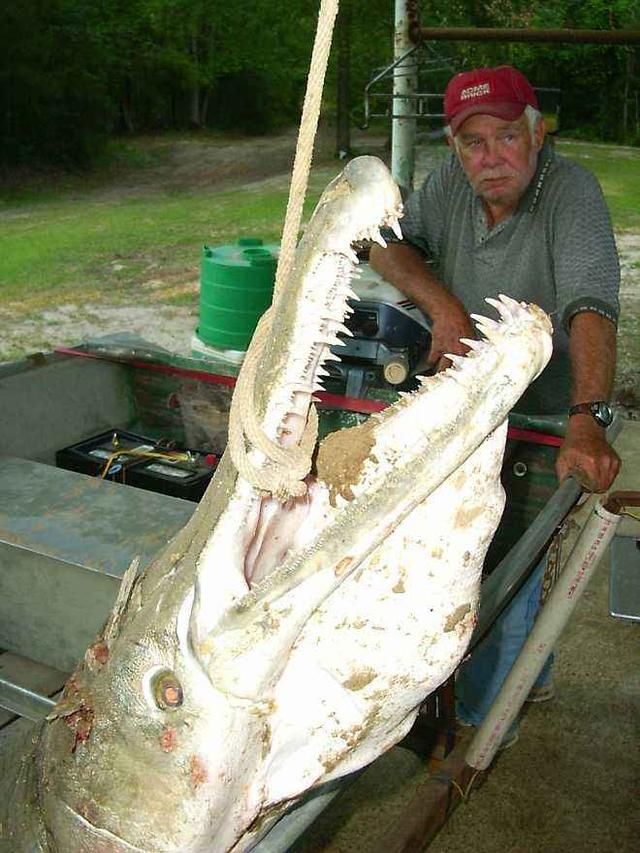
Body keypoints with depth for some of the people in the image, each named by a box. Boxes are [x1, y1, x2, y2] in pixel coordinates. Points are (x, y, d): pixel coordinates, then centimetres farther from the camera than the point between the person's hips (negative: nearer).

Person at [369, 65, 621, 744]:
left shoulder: (572, 193, -24)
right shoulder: (454, 179, -7)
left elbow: (592, 306, -37)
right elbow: (387, 242, -4)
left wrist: (589, 420, -51)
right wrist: (445, 307, -23)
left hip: (538, 420, -5)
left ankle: (484, 723, 28)